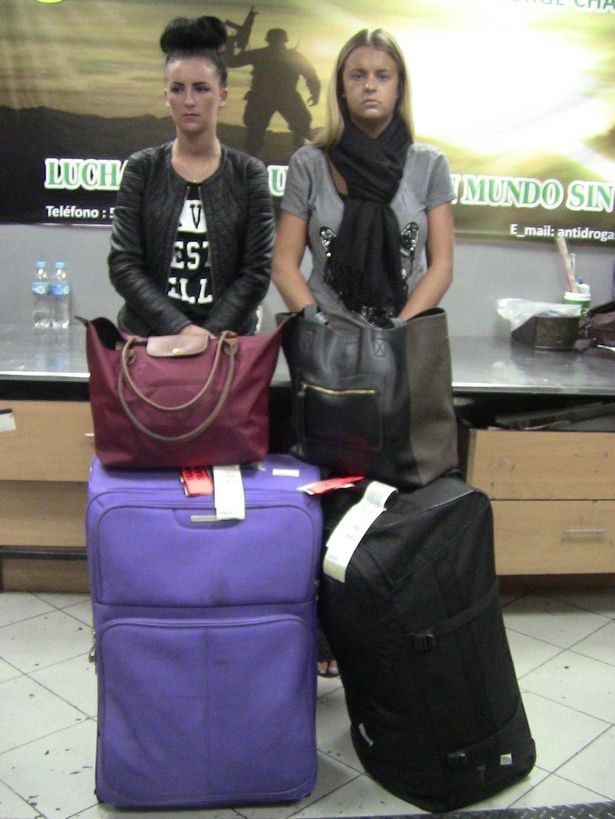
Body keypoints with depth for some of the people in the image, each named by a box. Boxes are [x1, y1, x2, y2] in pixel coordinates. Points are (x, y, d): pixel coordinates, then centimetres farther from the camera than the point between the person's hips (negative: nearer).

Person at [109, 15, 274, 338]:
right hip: (146, 337, 1)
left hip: (226, 341, 0)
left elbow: (257, 271, -1)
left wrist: (210, 334, -14)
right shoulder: (142, 169, 5)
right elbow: (122, 264, -2)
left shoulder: (248, 173, 4)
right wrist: (179, 328, -14)